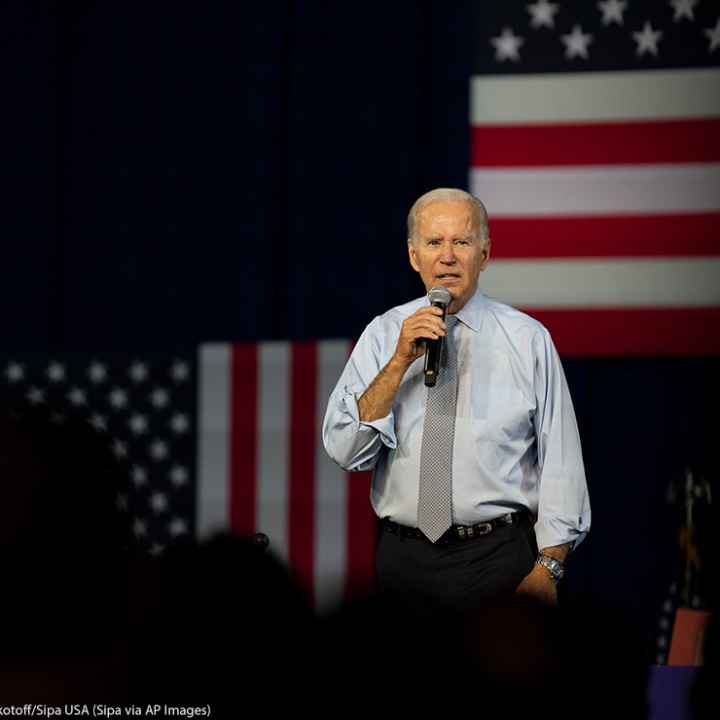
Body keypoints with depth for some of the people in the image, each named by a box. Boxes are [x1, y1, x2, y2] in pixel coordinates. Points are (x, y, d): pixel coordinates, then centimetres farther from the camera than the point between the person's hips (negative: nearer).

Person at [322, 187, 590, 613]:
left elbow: (561, 461, -3)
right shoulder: (383, 334, 4)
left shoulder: (527, 339, -1)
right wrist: (399, 362, -16)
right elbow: (345, 451, -6)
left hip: (499, 560, -1)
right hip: (404, 558, 2)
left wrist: (548, 567, -11)